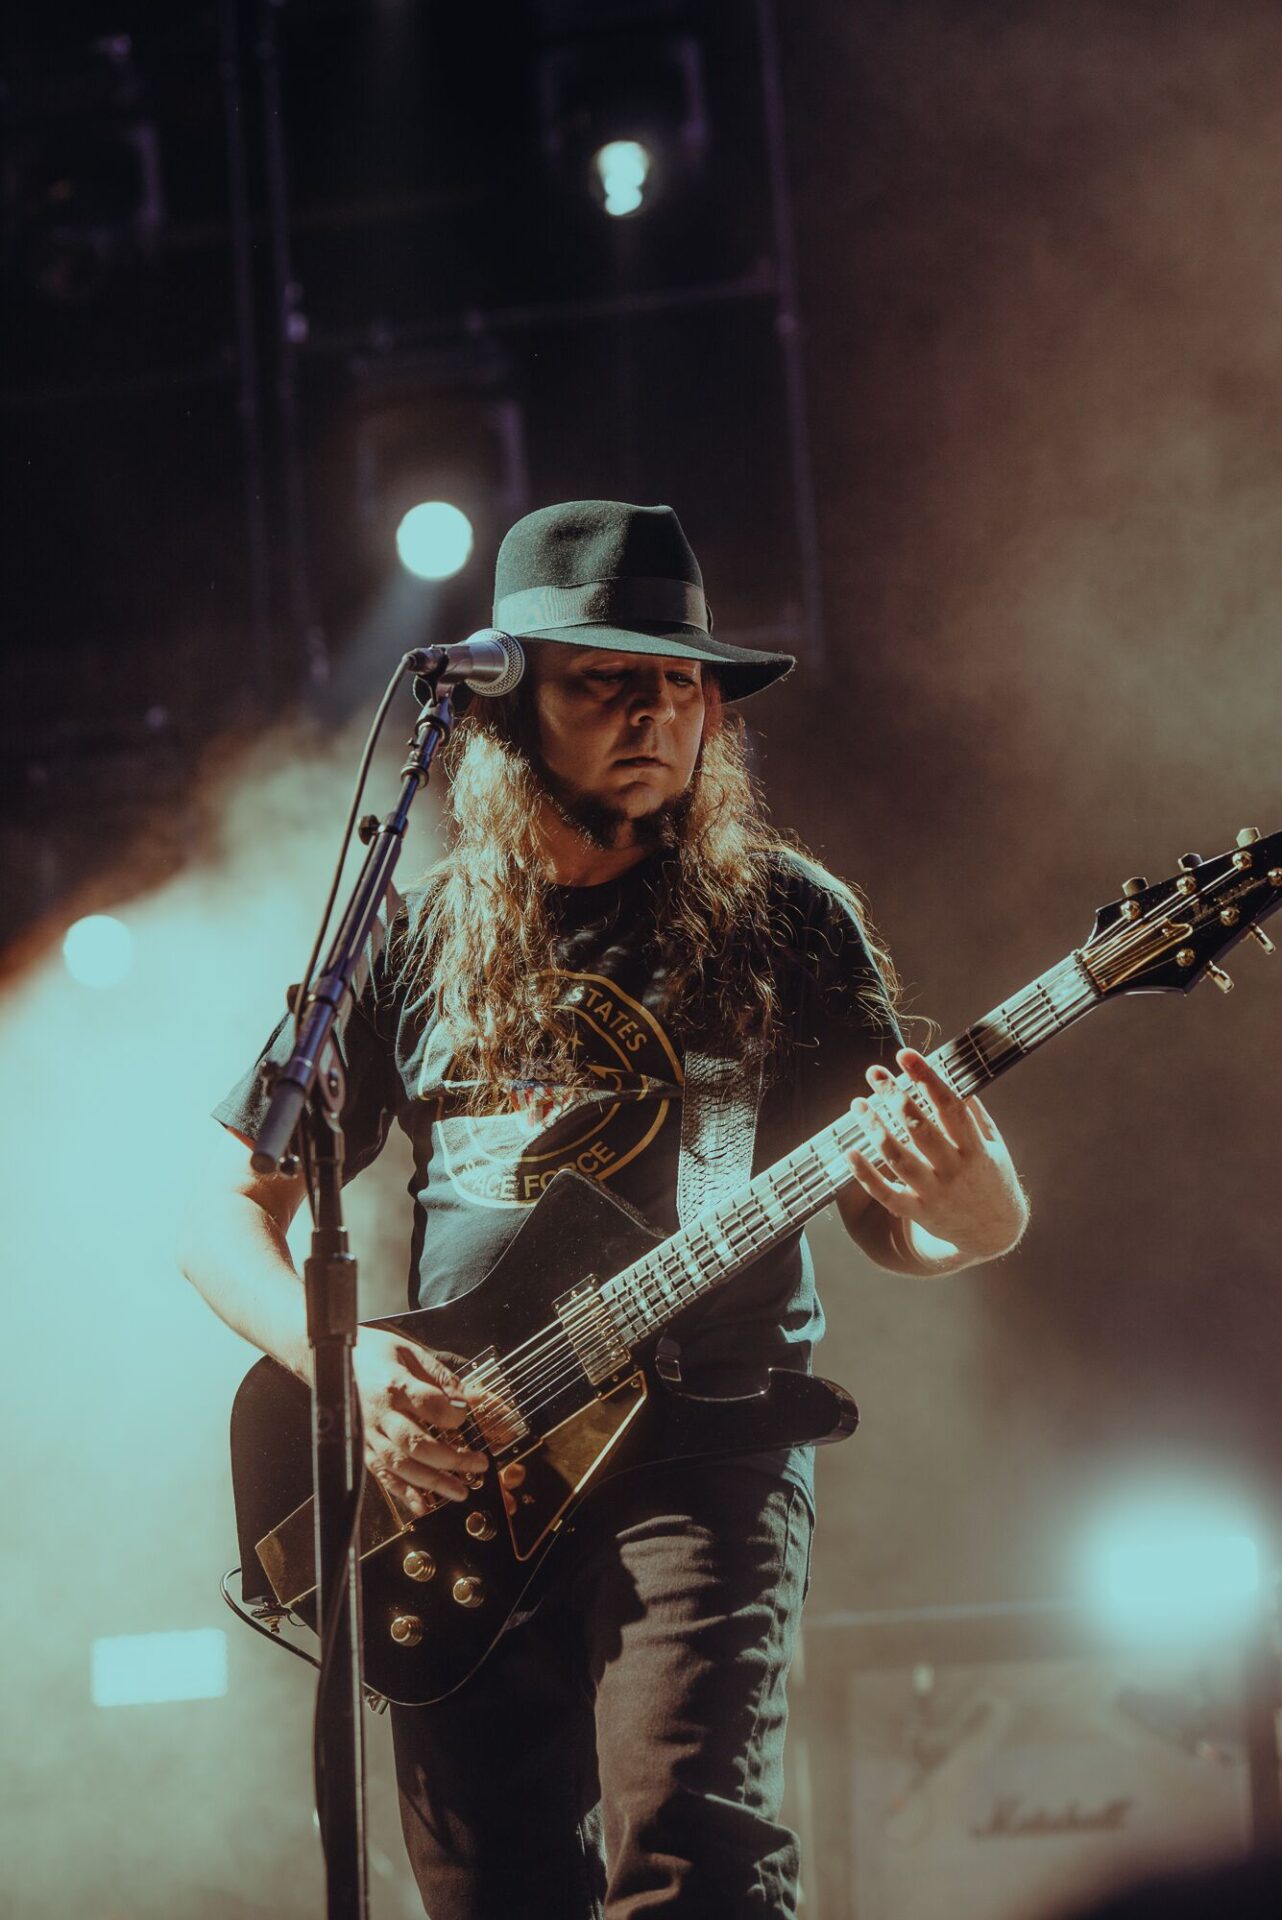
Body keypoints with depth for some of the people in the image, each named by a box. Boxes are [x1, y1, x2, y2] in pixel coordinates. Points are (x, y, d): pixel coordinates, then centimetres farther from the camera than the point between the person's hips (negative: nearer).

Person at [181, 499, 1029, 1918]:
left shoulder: (783, 921, 7)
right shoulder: (416, 946, 10)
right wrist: (344, 1358, -7)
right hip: (449, 1490, 3)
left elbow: (895, 1229, 7)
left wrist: (967, 1203, -18)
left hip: (700, 1449, -3)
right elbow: (227, 1217, 12)